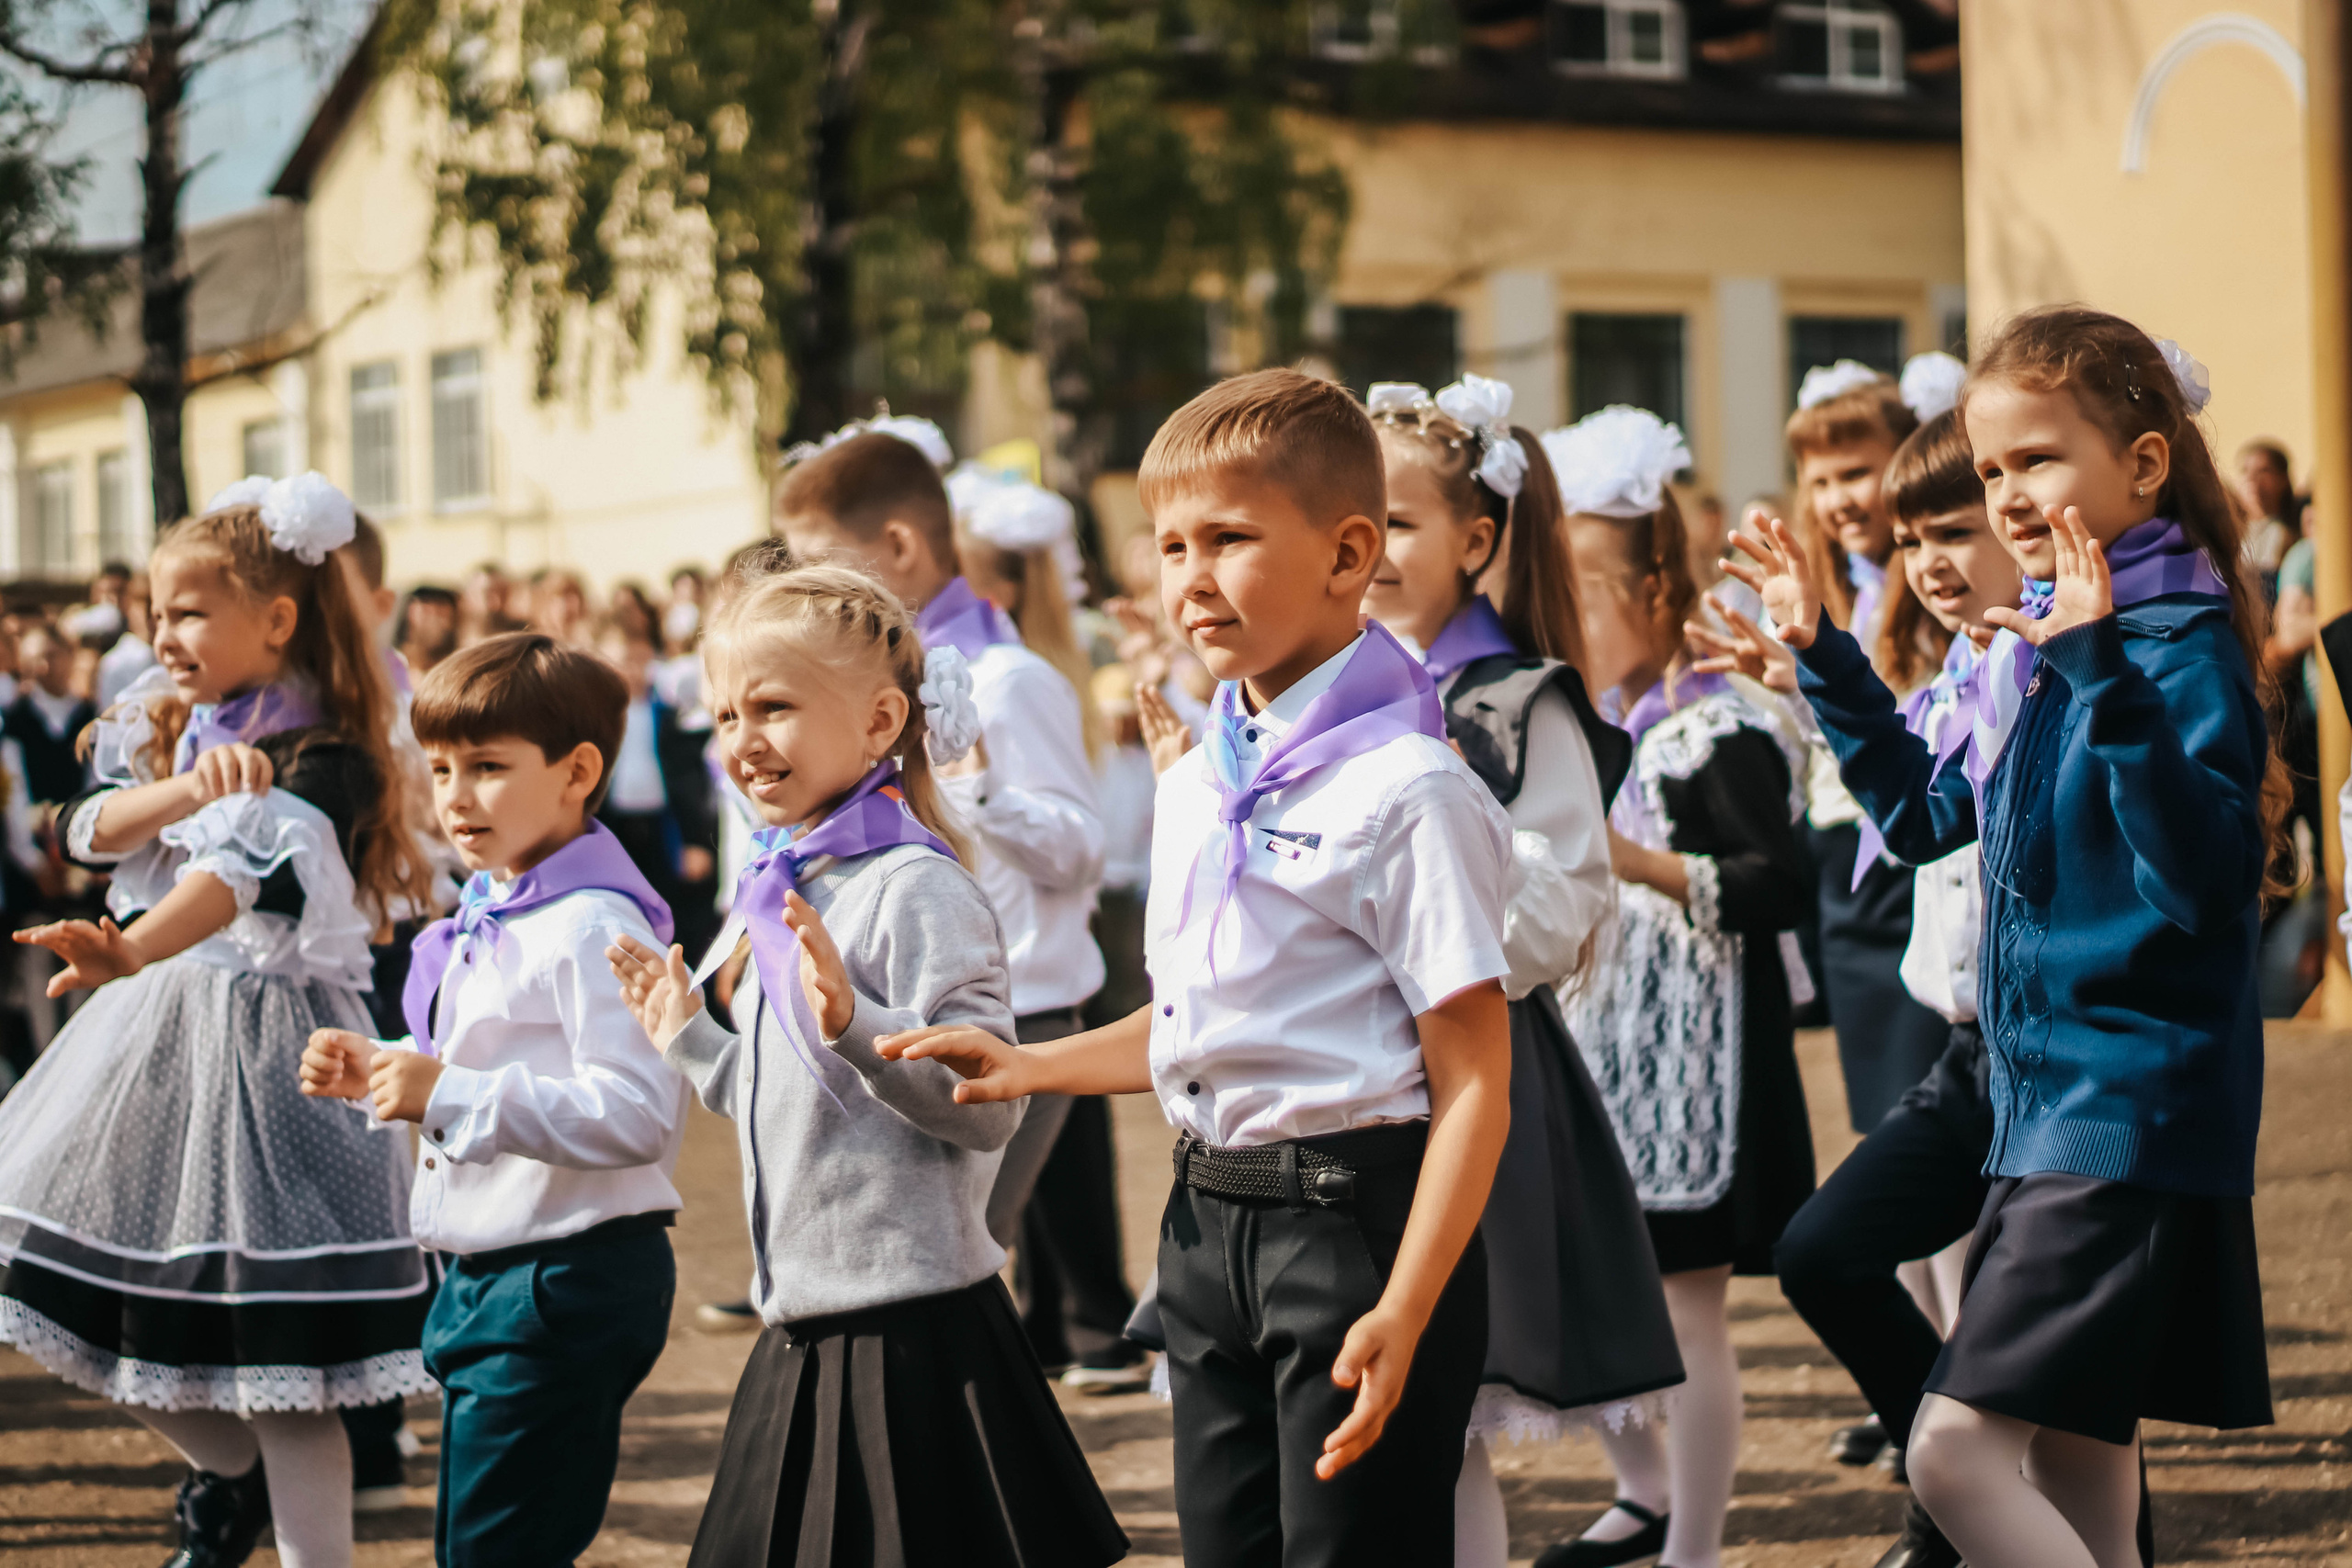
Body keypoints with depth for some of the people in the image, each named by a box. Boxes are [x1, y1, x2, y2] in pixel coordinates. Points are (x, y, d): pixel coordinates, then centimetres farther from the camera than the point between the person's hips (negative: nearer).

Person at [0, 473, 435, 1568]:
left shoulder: (327, 759, -14)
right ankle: (228, 1473, 34)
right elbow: (89, 826, -5)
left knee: (273, 1337, -8)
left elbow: (250, 872, -33)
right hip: (153, 1027, 8)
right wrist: (188, 786, -23)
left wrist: (131, 953, -49)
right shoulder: (167, 729, 11)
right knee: (95, 1290, 11)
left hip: (266, 1042, -8)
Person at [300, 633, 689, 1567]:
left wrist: (449, 1094, -27)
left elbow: (638, 1114, -29)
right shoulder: (489, 916, 13)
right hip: (482, 1274, 10)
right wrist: (374, 1074, 9)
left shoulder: (593, 928, -19)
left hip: (567, 1279, -10)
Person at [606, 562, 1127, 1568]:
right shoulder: (792, 894, 15)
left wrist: (855, 1019, -31)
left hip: (909, 1330, -9)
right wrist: (687, 1037, 25)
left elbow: (987, 1104, -21)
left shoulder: (917, 890, -13)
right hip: (805, 1334, 9)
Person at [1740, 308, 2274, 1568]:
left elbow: (2207, 877, -28)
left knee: (1957, 1447, -14)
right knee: (2070, 1462, 13)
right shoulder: (2032, 644, 10)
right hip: (2041, 1099, 9)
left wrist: (2104, 673, -34)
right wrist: (1823, 658, 18)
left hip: (2130, 1115, -9)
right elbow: (1927, 816, 24)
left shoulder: (2183, 647, -15)